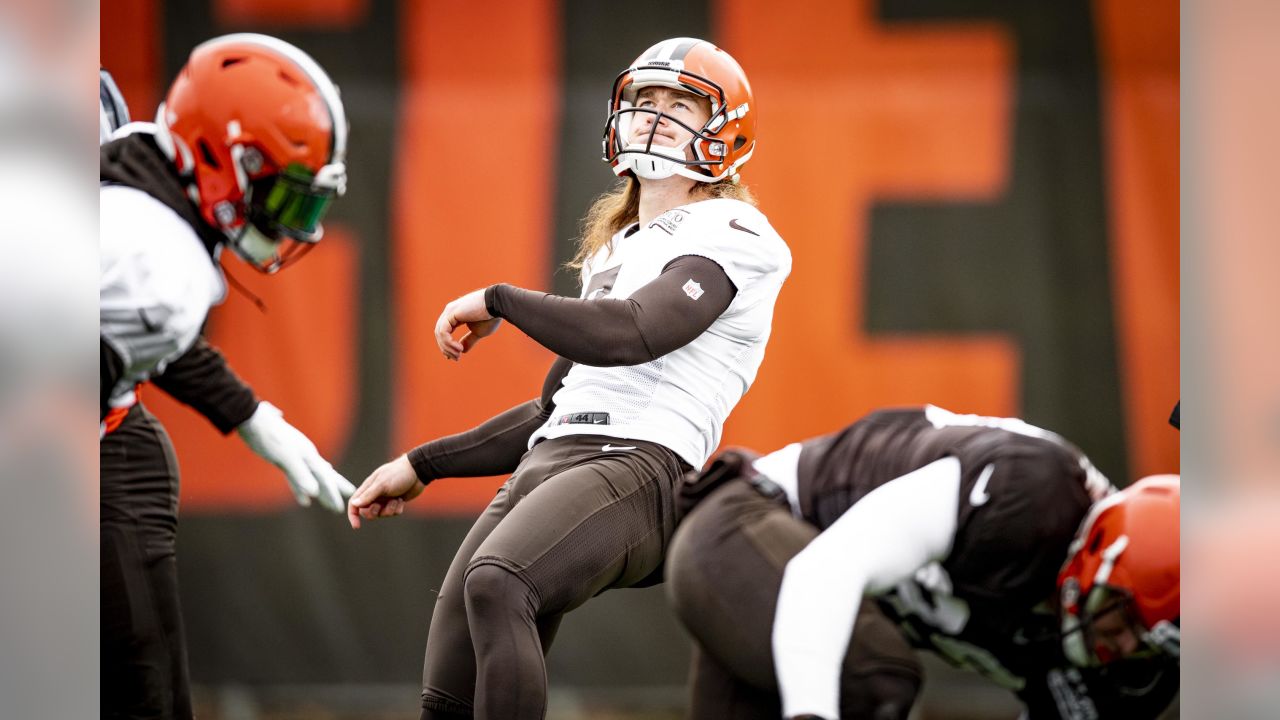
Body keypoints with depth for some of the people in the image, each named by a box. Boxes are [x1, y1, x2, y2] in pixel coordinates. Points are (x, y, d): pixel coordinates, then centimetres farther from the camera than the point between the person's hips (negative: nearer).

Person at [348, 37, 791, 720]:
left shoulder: (728, 234, 3)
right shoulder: (618, 249, 31)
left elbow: (631, 334, -15)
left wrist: (497, 300, -4)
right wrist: (421, 466, 32)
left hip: (636, 464, -9)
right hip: (547, 460, 9)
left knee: (495, 583, -37)